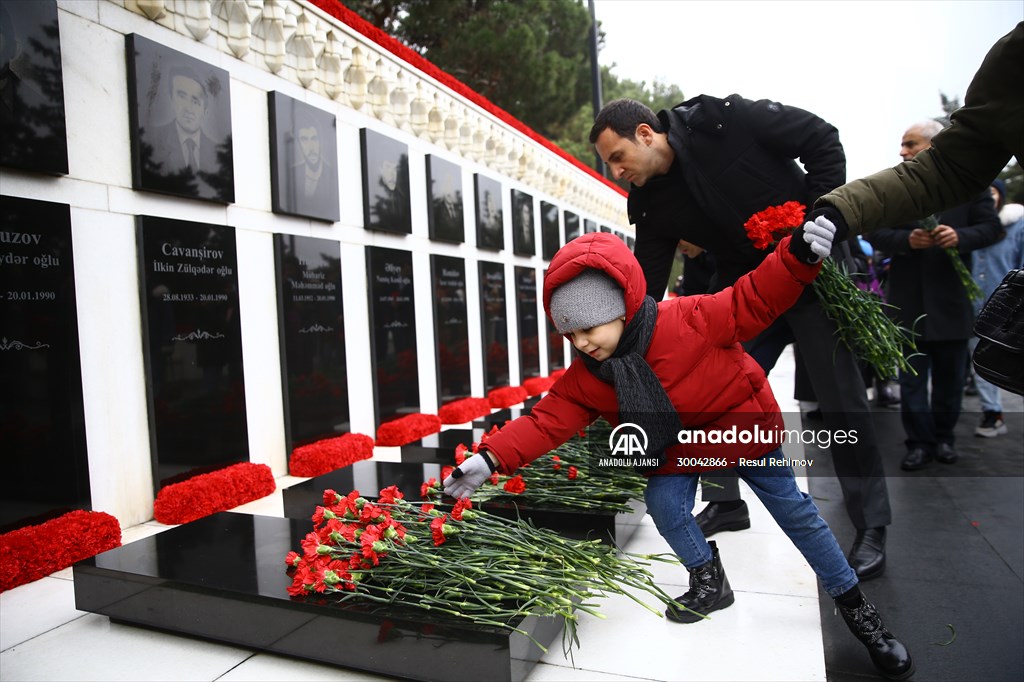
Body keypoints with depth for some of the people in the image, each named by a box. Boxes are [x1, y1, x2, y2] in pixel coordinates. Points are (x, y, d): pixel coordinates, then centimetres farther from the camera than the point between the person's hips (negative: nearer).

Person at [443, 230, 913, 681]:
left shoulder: (685, 320, -31)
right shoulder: (585, 377, -17)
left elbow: (750, 302, -24)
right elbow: (547, 421, -19)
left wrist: (797, 258, -38)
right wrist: (491, 458, -30)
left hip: (745, 429, -3)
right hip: (680, 450, 4)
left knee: (794, 511, 4)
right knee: (662, 500, -17)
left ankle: (854, 605, 24)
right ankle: (710, 582, 12)